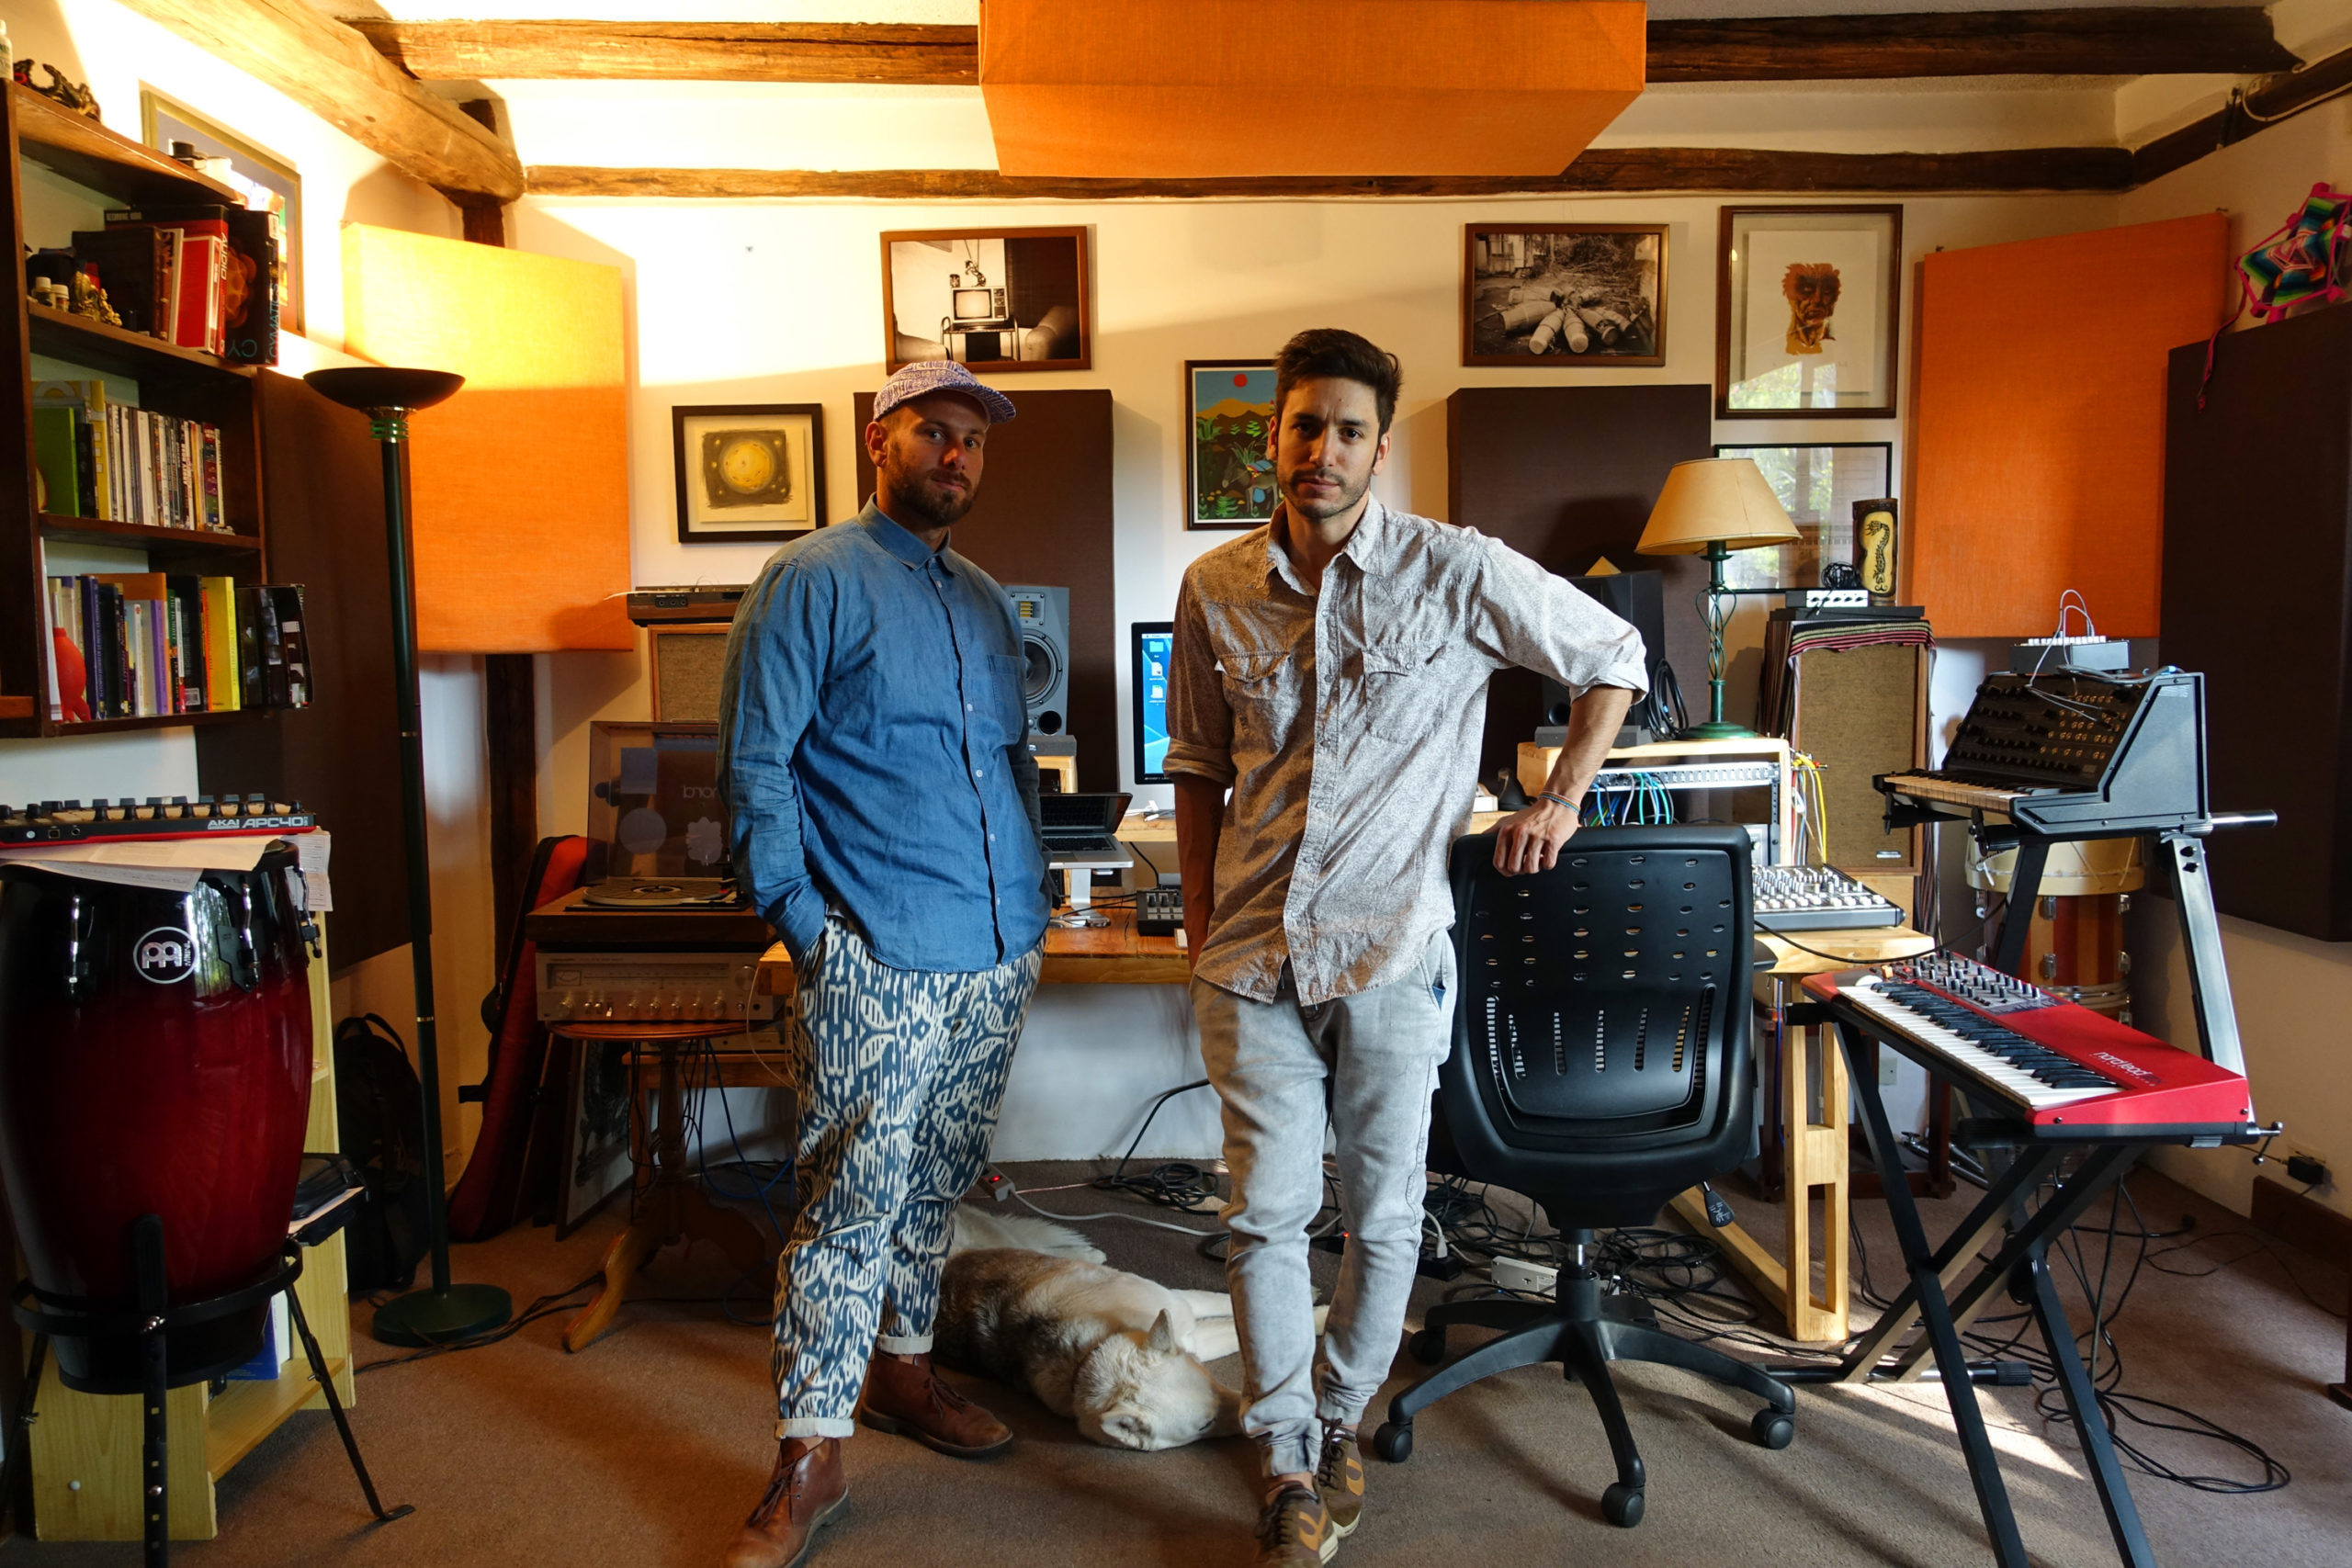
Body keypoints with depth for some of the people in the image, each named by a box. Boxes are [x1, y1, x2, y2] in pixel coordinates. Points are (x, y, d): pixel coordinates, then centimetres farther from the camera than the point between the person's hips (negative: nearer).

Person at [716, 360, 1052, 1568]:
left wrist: (1029, 905, 16)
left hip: (998, 953, 7)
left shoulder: (985, 601, 17)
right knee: (852, 1198, -5)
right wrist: (803, 920, -13)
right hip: (876, 957, -7)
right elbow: (753, 762, -9)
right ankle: (809, 1457, 7)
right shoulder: (812, 581, -4)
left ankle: (899, 1366, 35)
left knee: (938, 1184, 17)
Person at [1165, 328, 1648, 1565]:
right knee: (1265, 1215, 3)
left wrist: (1561, 801, 2)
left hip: (1392, 953, -2)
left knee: (1382, 1218, 10)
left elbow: (1613, 659, 7)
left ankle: (1339, 1424, 33)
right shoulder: (1215, 589, 4)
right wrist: (1200, 923, 11)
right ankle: (1289, 1467, 19)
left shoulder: (1457, 571, -6)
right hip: (1252, 956, 2)